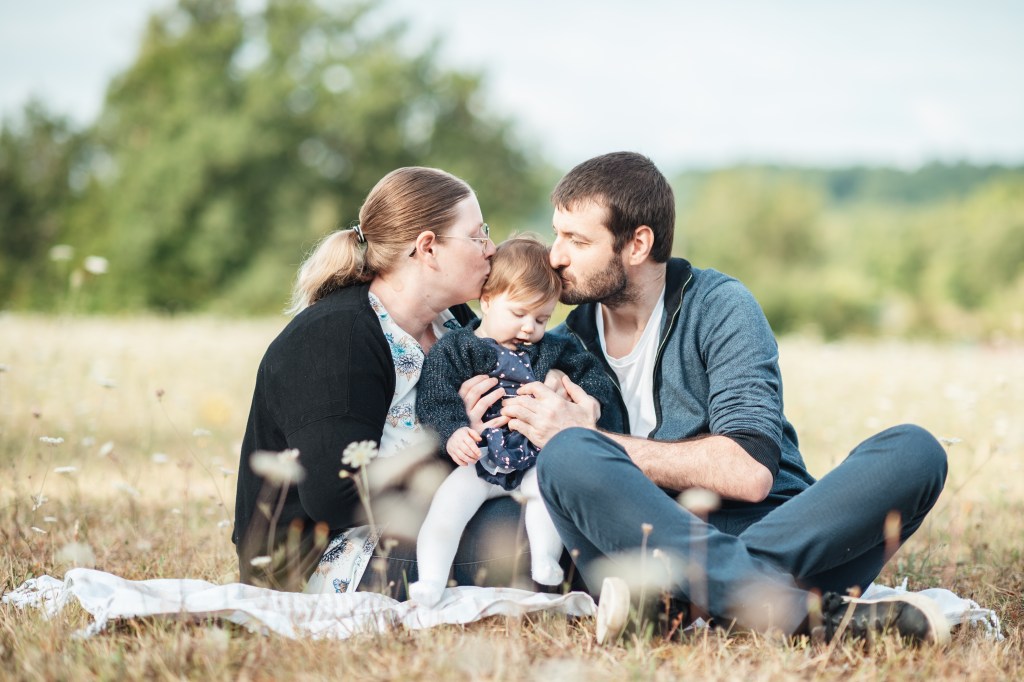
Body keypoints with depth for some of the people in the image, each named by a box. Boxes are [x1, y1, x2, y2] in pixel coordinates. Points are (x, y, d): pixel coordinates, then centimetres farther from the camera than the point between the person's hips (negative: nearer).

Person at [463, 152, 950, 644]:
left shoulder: (718, 307, 0)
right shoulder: (568, 340, 12)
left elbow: (751, 472, -13)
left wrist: (592, 439, -13)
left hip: (779, 534, -1)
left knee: (913, 450, -25)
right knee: (567, 454, -29)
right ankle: (808, 612, -42)